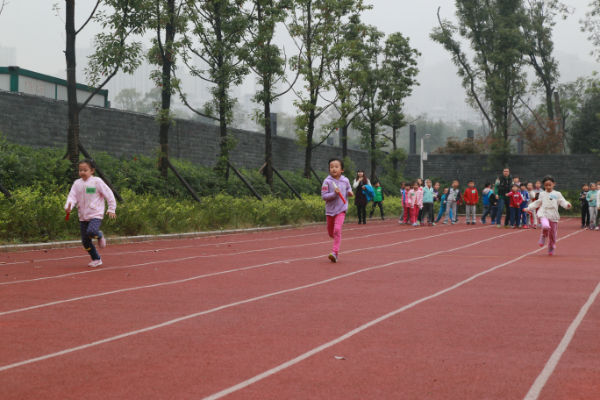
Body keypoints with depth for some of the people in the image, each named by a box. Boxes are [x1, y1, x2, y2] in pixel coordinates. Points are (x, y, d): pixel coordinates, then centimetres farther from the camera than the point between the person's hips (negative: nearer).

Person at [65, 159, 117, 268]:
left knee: (91, 231, -31)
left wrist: (111, 209, -1)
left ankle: (100, 235, 4)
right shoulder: (77, 183, 6)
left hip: (96, 215, -5)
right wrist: (68, 207, -21)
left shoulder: (97, 181, -6)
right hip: (83, 216, 5)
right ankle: (96, 259, 23)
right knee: (85, 241, 5)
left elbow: (109, 195, -1)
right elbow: (72, 197, -1)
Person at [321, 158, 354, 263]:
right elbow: (323, 196, -14)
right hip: (330, 210, 1)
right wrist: (334, 194, -26)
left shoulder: (345, 180, -2)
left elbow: (348, 189, 19)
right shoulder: (327, 181, -10)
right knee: (330, 232, 14)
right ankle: (337, 240, 49)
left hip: (341, 210, -1)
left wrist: (350, 192, -3)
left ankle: (335, 252, -18)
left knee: (337, 229, -19)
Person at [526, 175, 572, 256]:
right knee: (546, 226, -35)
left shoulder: (557, 194, 6)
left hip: (553, 216, 1)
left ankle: (551, 249, 28)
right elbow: (537, 203, 22)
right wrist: (529, 208, 19)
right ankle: (543, 237, -7)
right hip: (543, 214, -1)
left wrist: (567, 205, -22)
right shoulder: (542, 194, 12)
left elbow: (562, 202, 0)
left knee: (553, 234, 7)